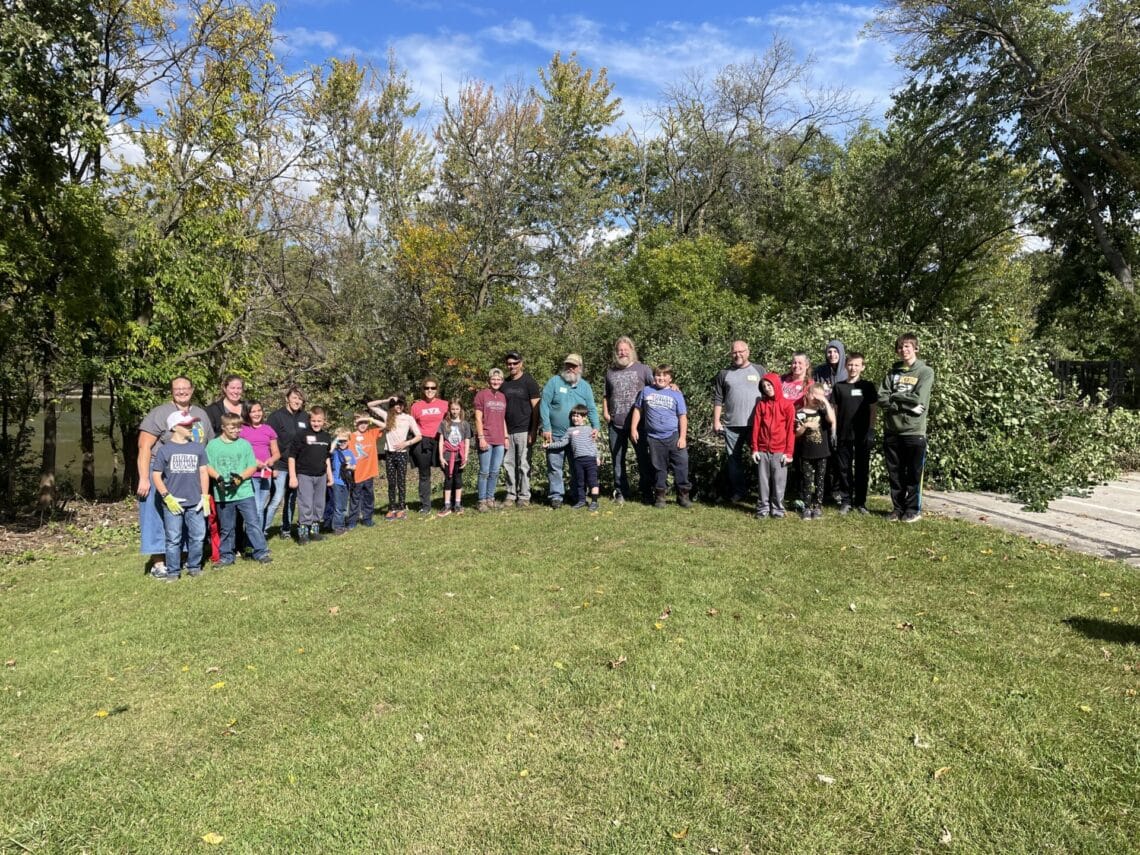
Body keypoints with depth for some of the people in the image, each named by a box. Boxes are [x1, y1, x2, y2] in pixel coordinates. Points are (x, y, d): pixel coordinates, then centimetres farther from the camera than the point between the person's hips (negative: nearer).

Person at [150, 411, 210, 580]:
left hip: (195, 503, 3)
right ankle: (172, 571, 11)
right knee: (173, 539, 2)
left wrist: (204, 496, 3)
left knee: (198, 537, 7)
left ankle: (194, 567, 21)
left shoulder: (198, 448, 7)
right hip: (173, 503, -3)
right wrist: (167, 497, -9)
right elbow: (156, 475, -1)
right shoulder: (164, 449, -2)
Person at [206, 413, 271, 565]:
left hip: (244, 492, 0)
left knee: (254, 523, -4)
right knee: (226, 528, 12)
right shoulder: (213, 445, 3)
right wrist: (218, 477, -15)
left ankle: (261, 552, 2)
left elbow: (252, 466, 2)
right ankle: (226, 556, 24)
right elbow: (207, 466, 2)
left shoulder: (245, 444, 3)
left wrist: (240, 477, -15)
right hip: (223, 494, 1)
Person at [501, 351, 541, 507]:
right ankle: (511, 494, 14)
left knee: (523, 465, -2)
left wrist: (533, 432, -11)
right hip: (507, 431, 4)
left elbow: (535, 409, -4)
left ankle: (524, 496, 6)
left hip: (524, 431, -4)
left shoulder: (529, 382, -1)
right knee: (508, 464, 5)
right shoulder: (504, 383, 12)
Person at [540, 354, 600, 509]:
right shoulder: (554, 382, -3)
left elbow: (592, 409, 4)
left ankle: (575, 495, 22)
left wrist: (595, 427, -12)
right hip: (555, 435, -2)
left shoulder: (584, 386, 7)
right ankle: (556, 496, 11)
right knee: (554, 467, 1)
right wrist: (546, 428, -12)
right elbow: (544, 405, -6)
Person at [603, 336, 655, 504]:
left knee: (643, 458, 1)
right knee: (617, 459, 8)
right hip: (615, 424, 3)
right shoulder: (611, 372, 14)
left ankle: (646, 492, 11)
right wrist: (605, 412, 8)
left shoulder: (642, 369, 3)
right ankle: (620, 491, 18)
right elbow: (606, 395, 21)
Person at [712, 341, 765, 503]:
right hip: (731, 424, 1)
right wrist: (716, 421, 1)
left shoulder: (759, 371, 7)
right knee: (733, 458, 6)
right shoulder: (724, 373, 8)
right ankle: (738, 491, 16)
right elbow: (718, 399, 7)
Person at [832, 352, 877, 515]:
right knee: (844, 468, 3)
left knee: (862, 469, 4)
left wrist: (871, 431, -4)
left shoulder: (868, 386, 3)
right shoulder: (839, 387, 6)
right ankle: (846, 501, 11)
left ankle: (860, 502, 12)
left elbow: (872, 410, 3)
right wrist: (833, 432, 1)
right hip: (844, 434, 1)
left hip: (863, 435, -1)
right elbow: (835, 410, 7)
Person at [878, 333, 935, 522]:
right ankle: (898, 508, 21)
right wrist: (906, 406, -13)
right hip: (891, 431, 4)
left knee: (913, 475, 4)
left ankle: (913, 510, 14)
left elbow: (918, 399, -14)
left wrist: (894, 396, -4)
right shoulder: (892, 372, 11)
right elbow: (882, 400, -1)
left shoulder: (926, 372, -1)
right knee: (895, 474, 10)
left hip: (914, 431, -4)